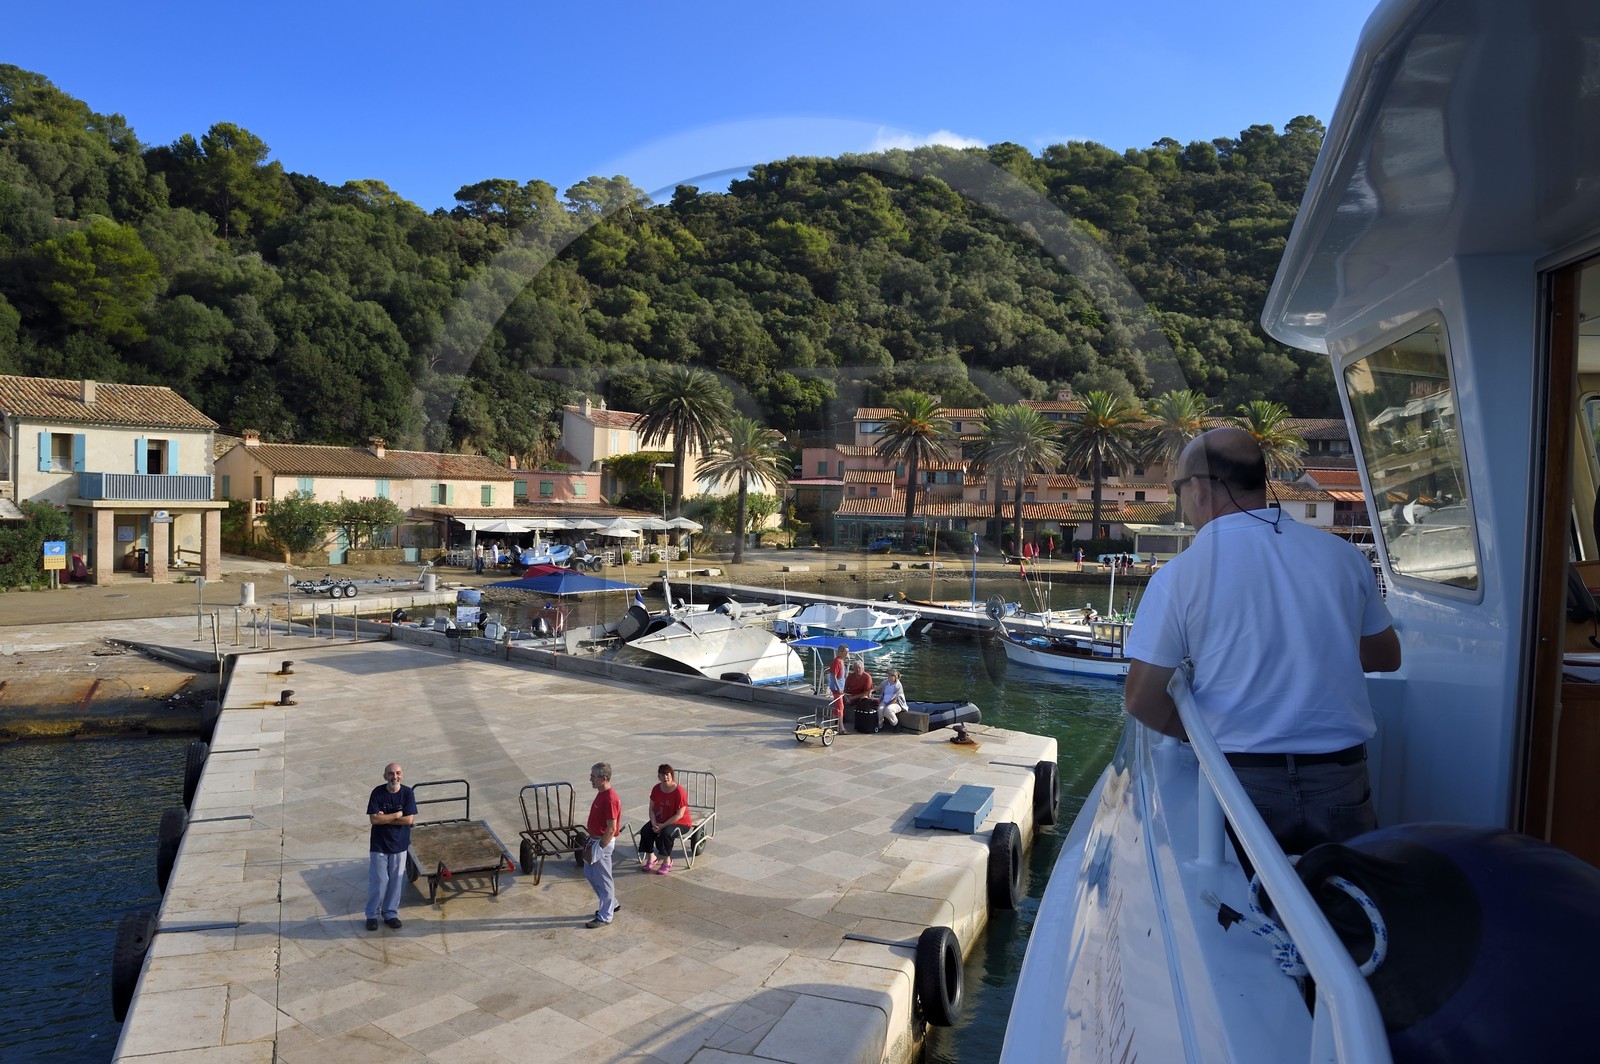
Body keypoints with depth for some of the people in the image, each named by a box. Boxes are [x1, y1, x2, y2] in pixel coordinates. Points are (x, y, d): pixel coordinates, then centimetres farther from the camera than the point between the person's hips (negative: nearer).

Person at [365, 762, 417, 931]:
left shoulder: (407, 793, -10)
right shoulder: (377, 792, -12)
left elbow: (409, 819, -16)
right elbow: (373, 819, -19)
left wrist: (384, 818, -18)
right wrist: (397, 815, -19)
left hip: (399, 845, 1)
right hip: (379, 845, -1)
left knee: (396, 880, 11)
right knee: (377, 880, 6)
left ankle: (390, 913, 26)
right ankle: (372, 915, 23)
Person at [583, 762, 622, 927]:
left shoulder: (610, 799, -26)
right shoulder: (601, 793, 5)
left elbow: (611, 829, -24)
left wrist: (598, 848, -20)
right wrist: (590, 841, 19)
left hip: (602, 842, -10)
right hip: (595, 839, 10)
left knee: (603, 879, 3)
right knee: (589, 873, 21)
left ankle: (605, 916, 18)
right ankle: (611, 904, 35)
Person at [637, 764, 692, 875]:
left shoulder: (679, 791, -22)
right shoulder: (656, 789, -4)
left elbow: (679, 815, -22)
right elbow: (652, 809, 2)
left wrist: (663, 825, -23)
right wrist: (654, 824, -15)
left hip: (680, 823, -6)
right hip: (659, 821, 6)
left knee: (665, 833, -33)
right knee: (645, 831, -19)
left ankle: (667, 862, -12)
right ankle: (651, 857, 3)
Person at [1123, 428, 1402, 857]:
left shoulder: (1178, 575, -11)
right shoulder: (1341, 554, 1)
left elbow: (1143, 700, -11)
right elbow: (1387, 657, 16)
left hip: (1243, 781, -2)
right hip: (1341, 783, 3)